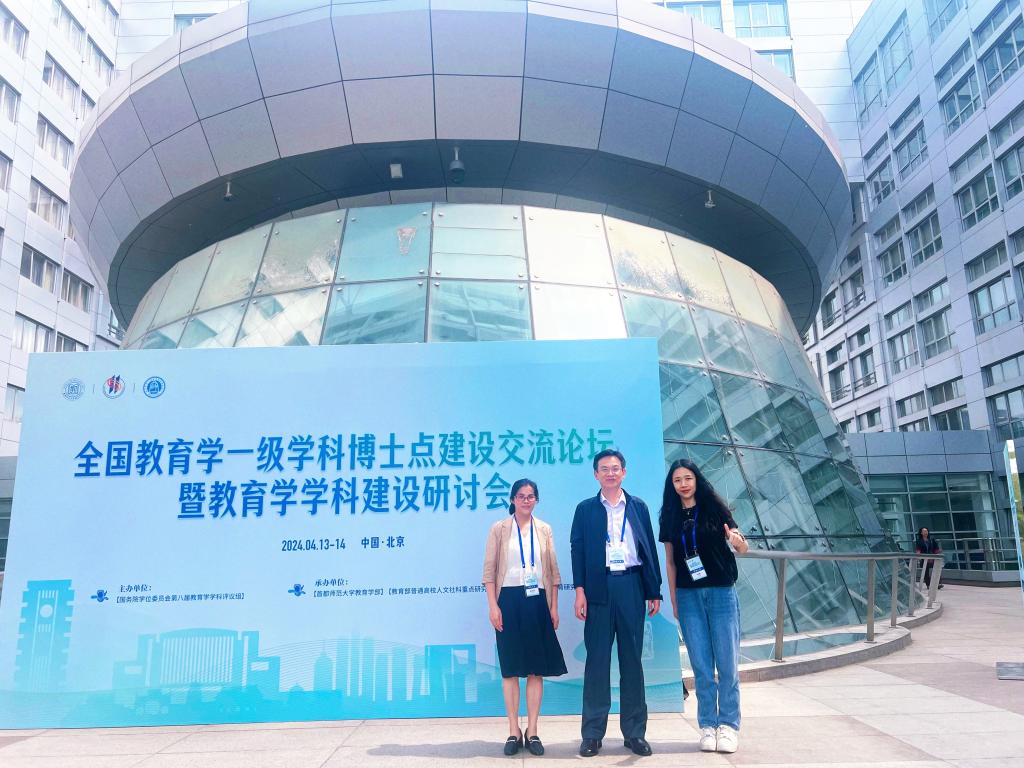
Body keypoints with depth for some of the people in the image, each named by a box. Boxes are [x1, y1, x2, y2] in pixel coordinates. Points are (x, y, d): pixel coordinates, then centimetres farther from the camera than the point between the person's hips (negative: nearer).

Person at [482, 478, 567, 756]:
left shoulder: (544, 529, 8)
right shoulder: (499, 529, 2)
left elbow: (553, 571, 9)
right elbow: (489, 570, -1)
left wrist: (554, 607, 4)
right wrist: (493, 606, -8)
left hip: (537, 601, 2)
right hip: (509, 601, -2)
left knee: (537, 669, 4)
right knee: (510, 668, 3)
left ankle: (532, 731, 14)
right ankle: (514, 731, 13)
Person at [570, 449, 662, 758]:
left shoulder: (638, 507, 11)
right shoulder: (586, 509, 7)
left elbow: (650, 549, 9)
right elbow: (577, 549, 2)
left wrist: (655, 591, 5)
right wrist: (580, 591, -7)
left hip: (632, 587, 1)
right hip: (599, 588, -1)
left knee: (632, 660, 7)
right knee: (597, 660, 2)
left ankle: (634, 732, 16)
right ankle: (592, 733, 10)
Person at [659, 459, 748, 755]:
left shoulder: (715, 508, -2)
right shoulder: (670, 516, 5)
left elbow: (741, 546, -6)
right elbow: (670, 561, 9)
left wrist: (738, 542, -29)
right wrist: (673, 600, 7)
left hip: (721, 593, -2)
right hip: (688, 596, 2)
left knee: (727, 663, 2)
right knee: (701, 666, 6)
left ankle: (729, 725, 14)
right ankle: (708, 726, 17)